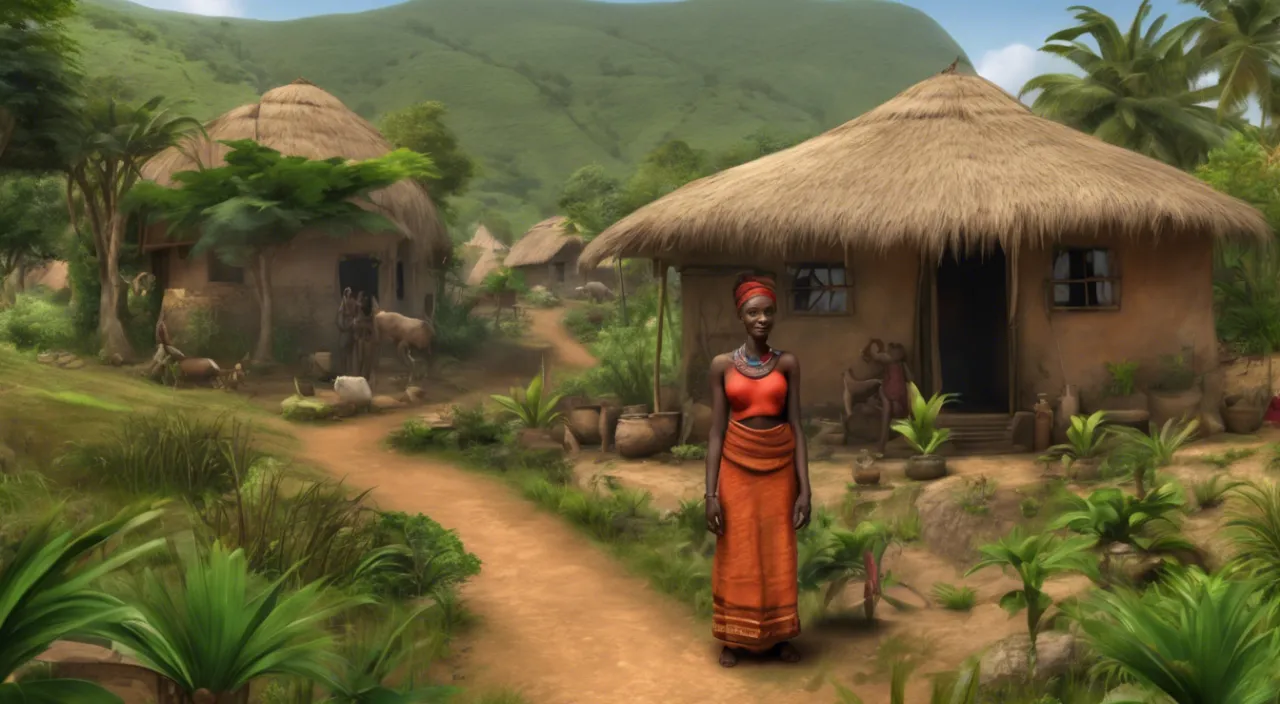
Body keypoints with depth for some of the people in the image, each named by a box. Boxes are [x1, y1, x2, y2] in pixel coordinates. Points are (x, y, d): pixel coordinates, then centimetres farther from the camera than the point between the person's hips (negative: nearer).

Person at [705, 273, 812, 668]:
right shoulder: (722, 365, -2)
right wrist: (711, 492, -8)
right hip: (737, 467, -1)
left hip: (779, 468, 1)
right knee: (737, 556, 7)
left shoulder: (788, 364, 0)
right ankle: (734, 639, 21)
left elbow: (797, 427, -1)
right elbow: (716, 431, -3)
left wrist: (804, 489, -6)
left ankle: (779, 636, 25)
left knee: (778, 555, 10)